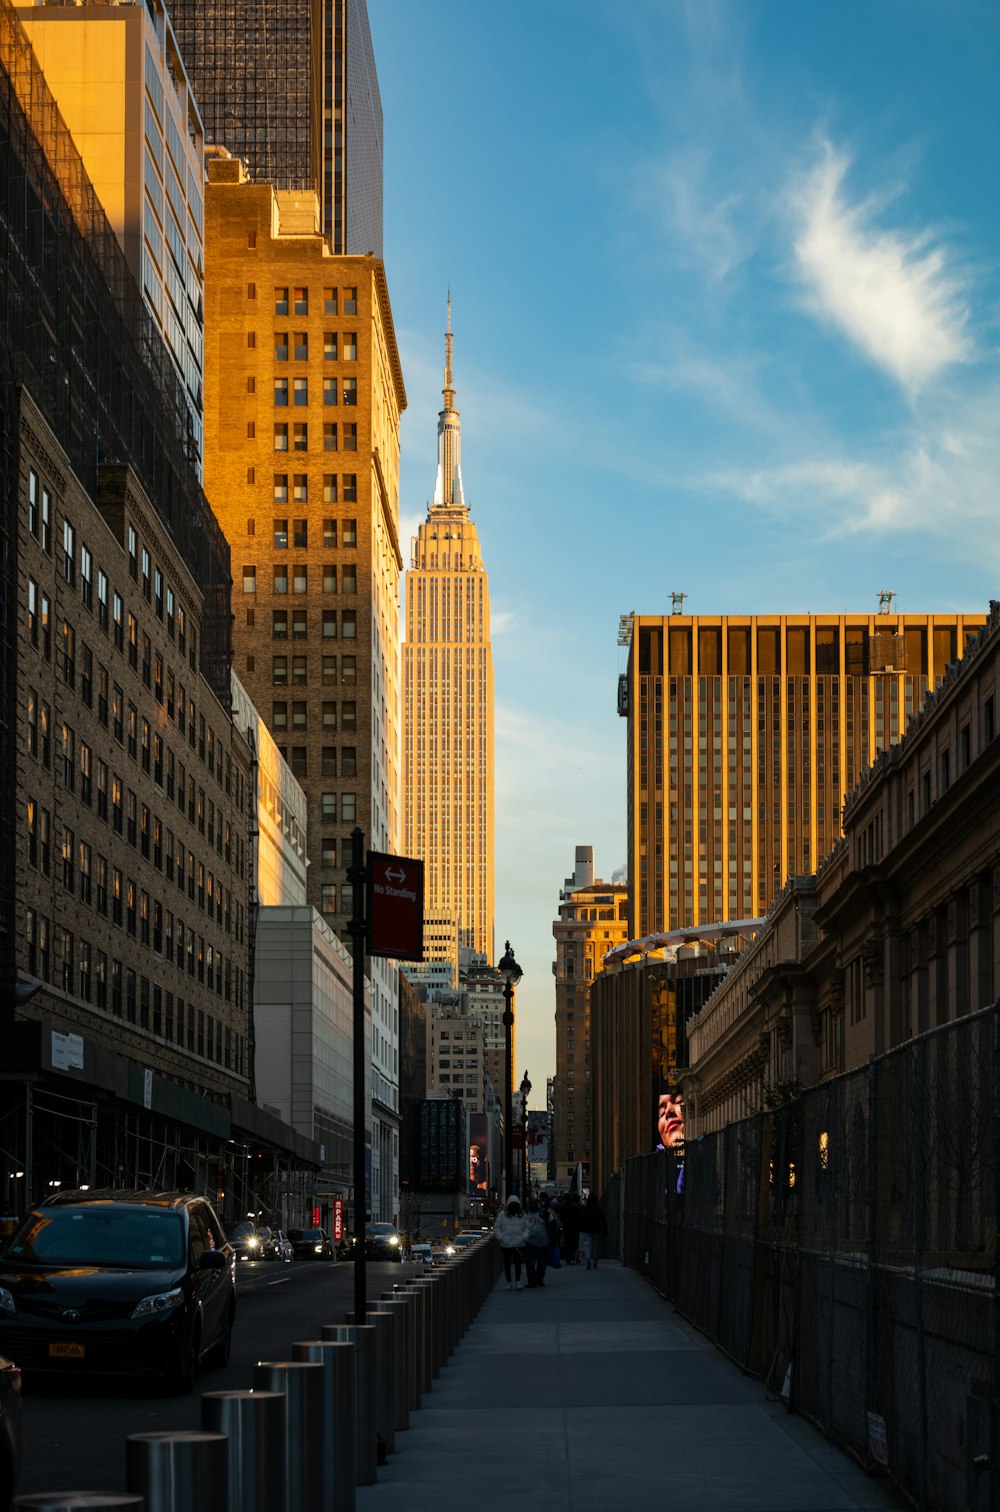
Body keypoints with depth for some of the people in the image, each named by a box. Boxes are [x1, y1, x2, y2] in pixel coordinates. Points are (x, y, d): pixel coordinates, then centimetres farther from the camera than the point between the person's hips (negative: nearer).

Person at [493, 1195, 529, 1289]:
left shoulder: (522, 1215, 7)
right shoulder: (502, 1215, 3)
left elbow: (527, 1228, 9)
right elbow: (496, 1228, 5)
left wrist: (524, 1237, -7)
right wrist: (500, 1237, -8)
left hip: (519, 1243, 0)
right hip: (505, 1244, 0)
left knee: (517, 1262, -1)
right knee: (507, 1263, 6)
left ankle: (518, 1281, 8)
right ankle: (508, 1282, 14)